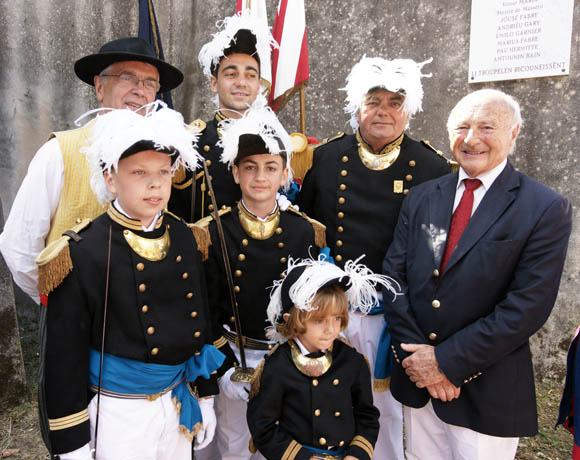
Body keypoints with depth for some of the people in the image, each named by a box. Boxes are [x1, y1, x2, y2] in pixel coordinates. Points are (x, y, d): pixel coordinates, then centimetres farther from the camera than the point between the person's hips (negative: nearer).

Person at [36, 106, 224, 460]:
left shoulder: (183, 238, -2)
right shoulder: (81, 254, -17)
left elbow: (200, 320, 6)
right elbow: (64, 354, -12)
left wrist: (206, 395, 10)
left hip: (179, 402, 5)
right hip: (120, 412, -4)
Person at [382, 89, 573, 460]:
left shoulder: (547, 210, -9)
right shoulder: (422, 198, 3)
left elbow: (528, 307, -15)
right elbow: (392, 275, -1)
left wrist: (446, 361, -16)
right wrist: (417, 357, -10)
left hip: (487, 393, -3)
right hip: (416, 380, 4)